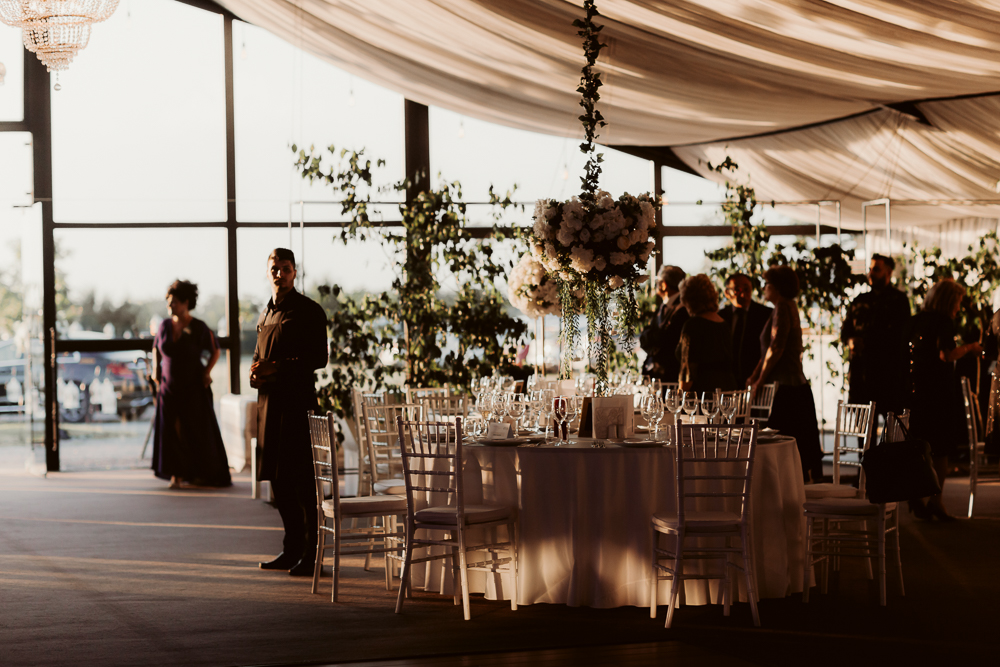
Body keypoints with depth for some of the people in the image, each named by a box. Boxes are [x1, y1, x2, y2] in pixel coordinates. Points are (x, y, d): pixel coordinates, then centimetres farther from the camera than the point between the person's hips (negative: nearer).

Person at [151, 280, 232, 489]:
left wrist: (207, 372, -9)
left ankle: (200, 473, 17)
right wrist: (155, 369, 6)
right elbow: (156, 348, 19)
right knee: (172, 429, -3)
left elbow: (215, 351, 2)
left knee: (197, 430, 2)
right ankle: (176, 474, 2)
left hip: (194, 387, -3)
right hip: (169, 387, 3)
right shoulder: (165, 326, 2)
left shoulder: (198, 328, -10)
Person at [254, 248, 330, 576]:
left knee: (301, 478, -8)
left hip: (297, 401, -8)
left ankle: (311, 553, -5)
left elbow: (320, 357, -10)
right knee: (278, 478, 10)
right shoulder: (267, 312, 19)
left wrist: (278, 368, -18)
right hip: (269, 400, 8)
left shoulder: (309, 310, -5)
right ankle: (292, 548, 18)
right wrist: (256, 374, 5)